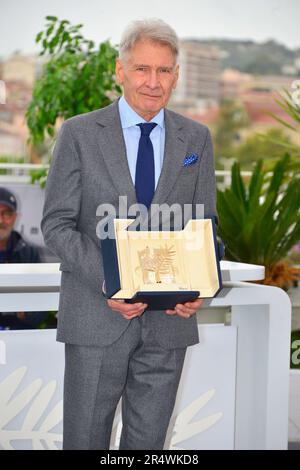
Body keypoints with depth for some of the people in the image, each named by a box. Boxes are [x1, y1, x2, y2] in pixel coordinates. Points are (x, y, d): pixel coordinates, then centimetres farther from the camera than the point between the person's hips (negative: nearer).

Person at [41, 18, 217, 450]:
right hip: (97, 313, -2)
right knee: (85, 438, 4)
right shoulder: (79, 134, -1)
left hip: (169, 318, 3)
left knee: (148, 440, 11)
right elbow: (56, 224, -4)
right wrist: (106, 283, -18)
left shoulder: (196, 139, 8)